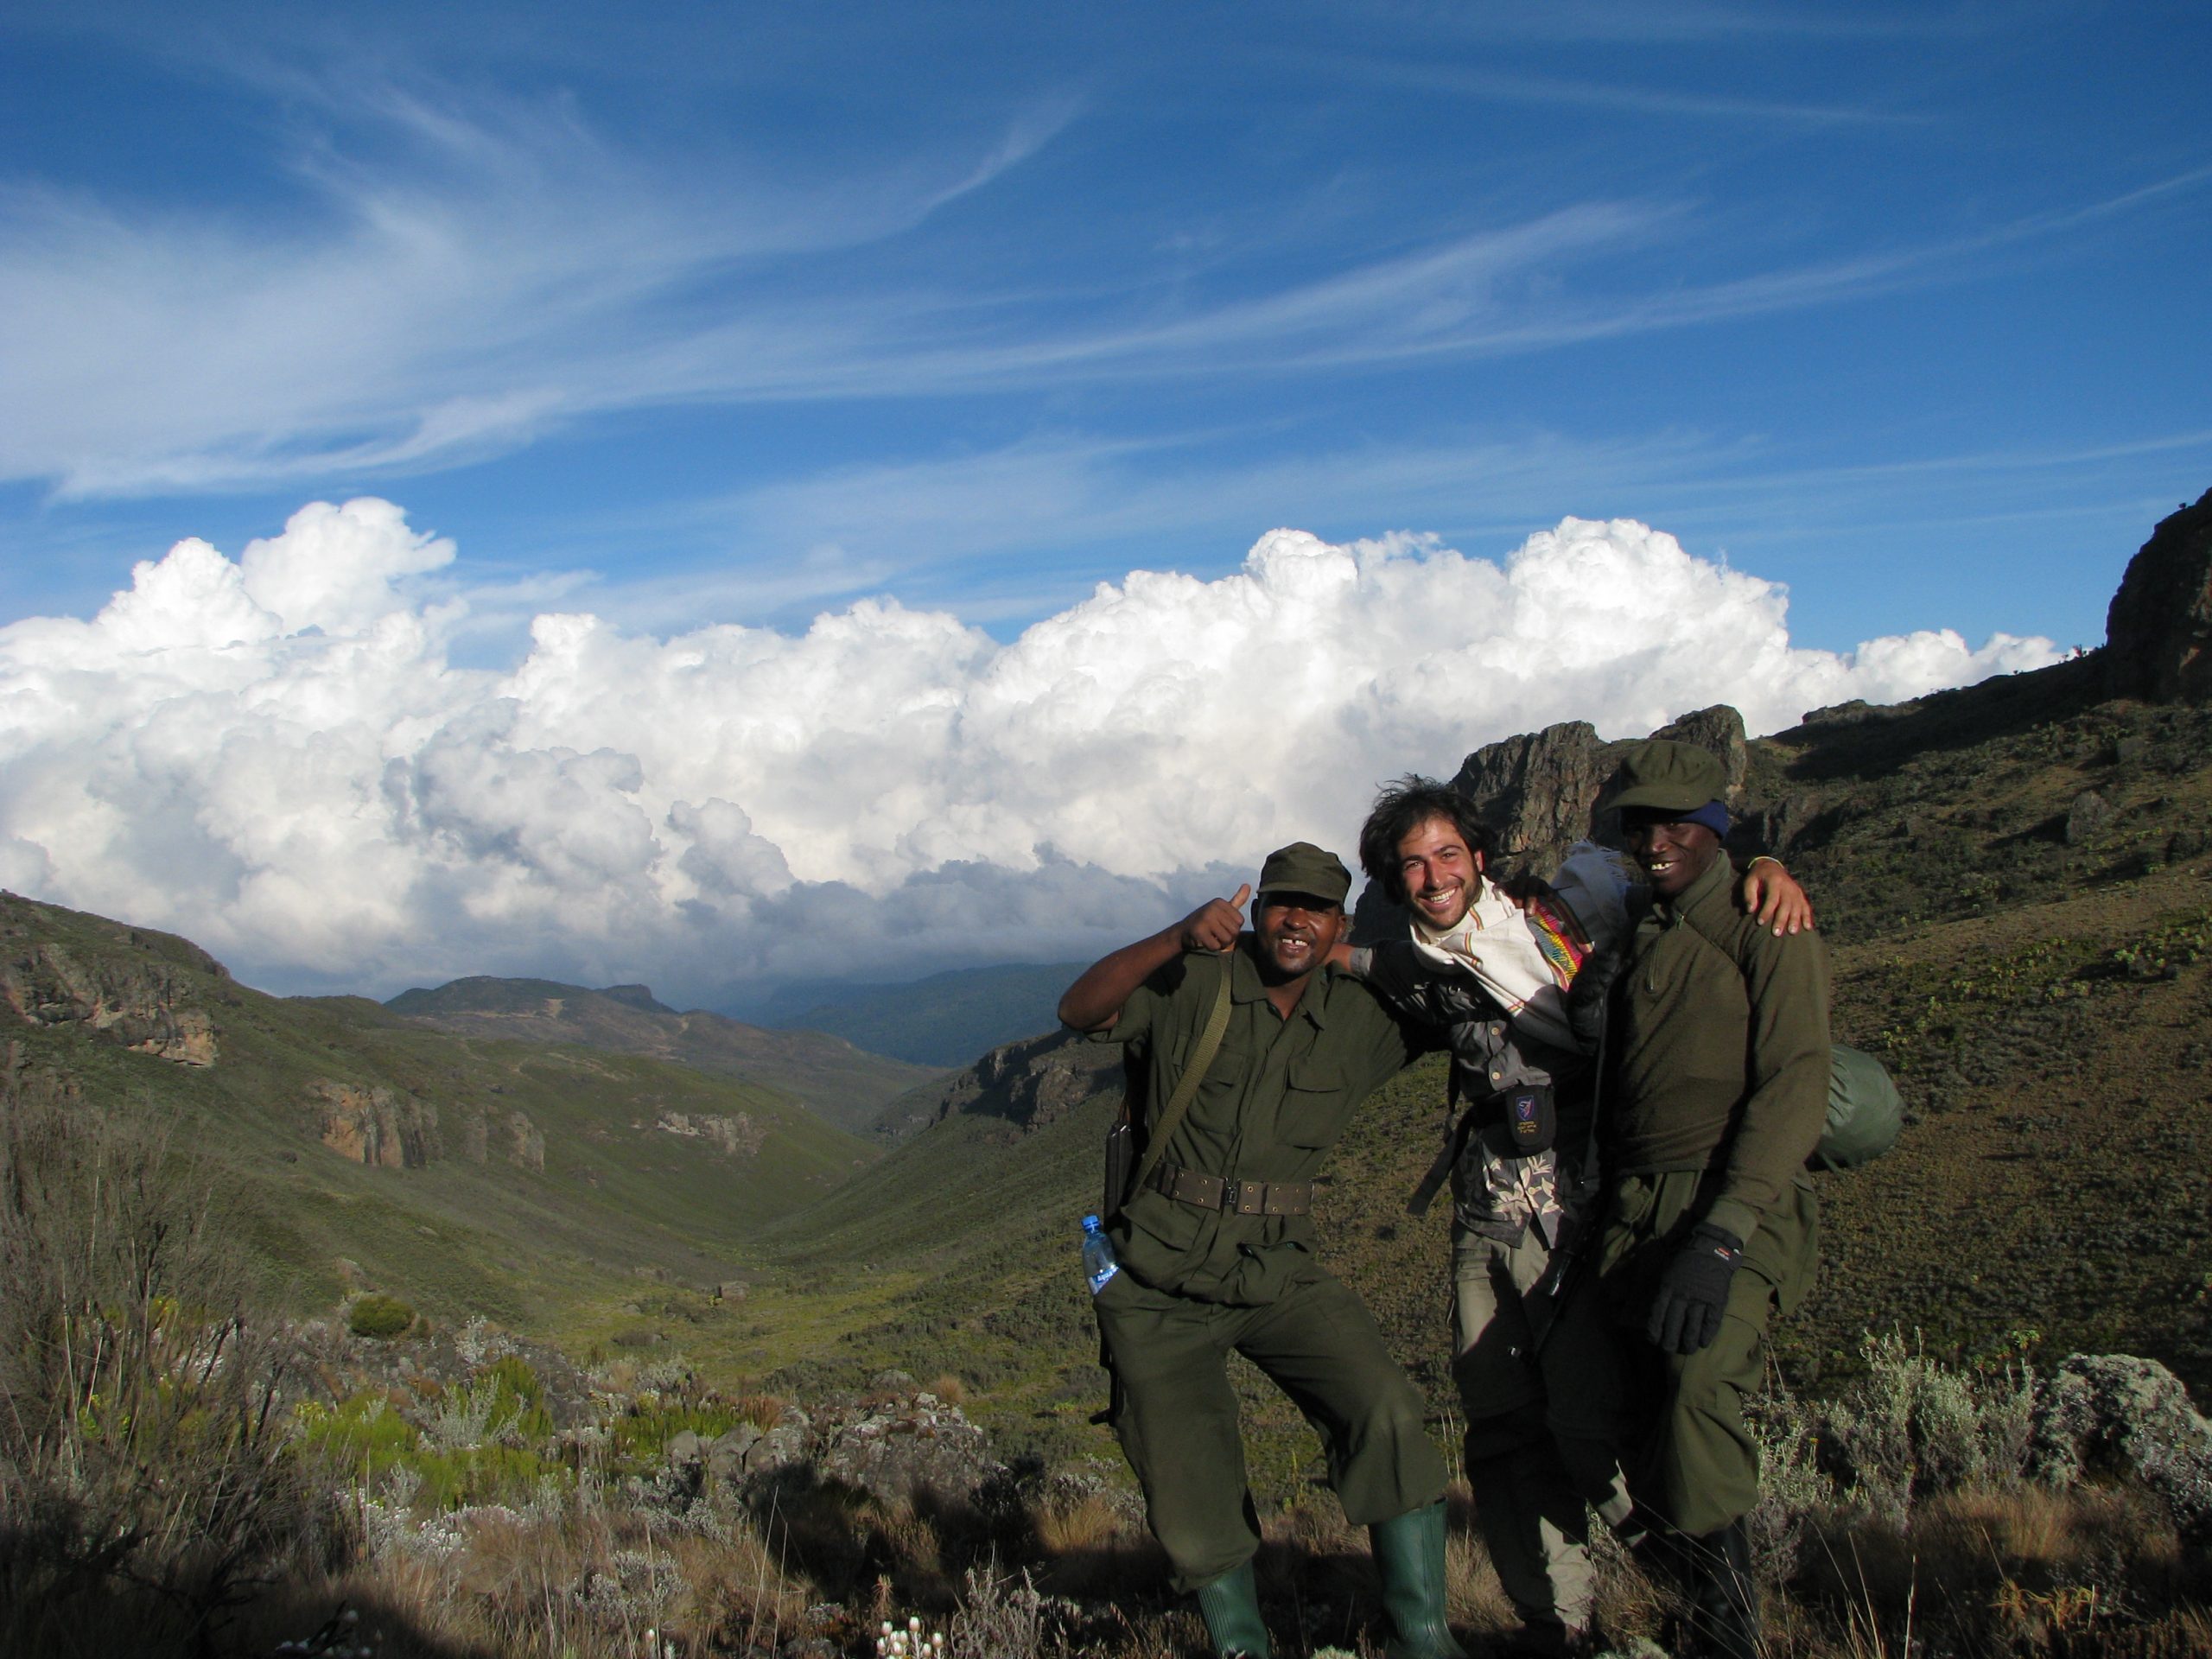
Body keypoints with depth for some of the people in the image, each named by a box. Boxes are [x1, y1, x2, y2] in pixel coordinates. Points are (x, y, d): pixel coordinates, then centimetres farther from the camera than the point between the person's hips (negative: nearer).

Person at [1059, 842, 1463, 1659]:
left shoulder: (1360, 1019, 4)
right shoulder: (1195, 981, -6)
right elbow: (1080, 1009, -21)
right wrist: (1178, 939, -34)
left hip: (1278, 1275, 2)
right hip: (1159, 1279, -2)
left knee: (1387, 1413, -21)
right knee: (1193, 1505, 2)